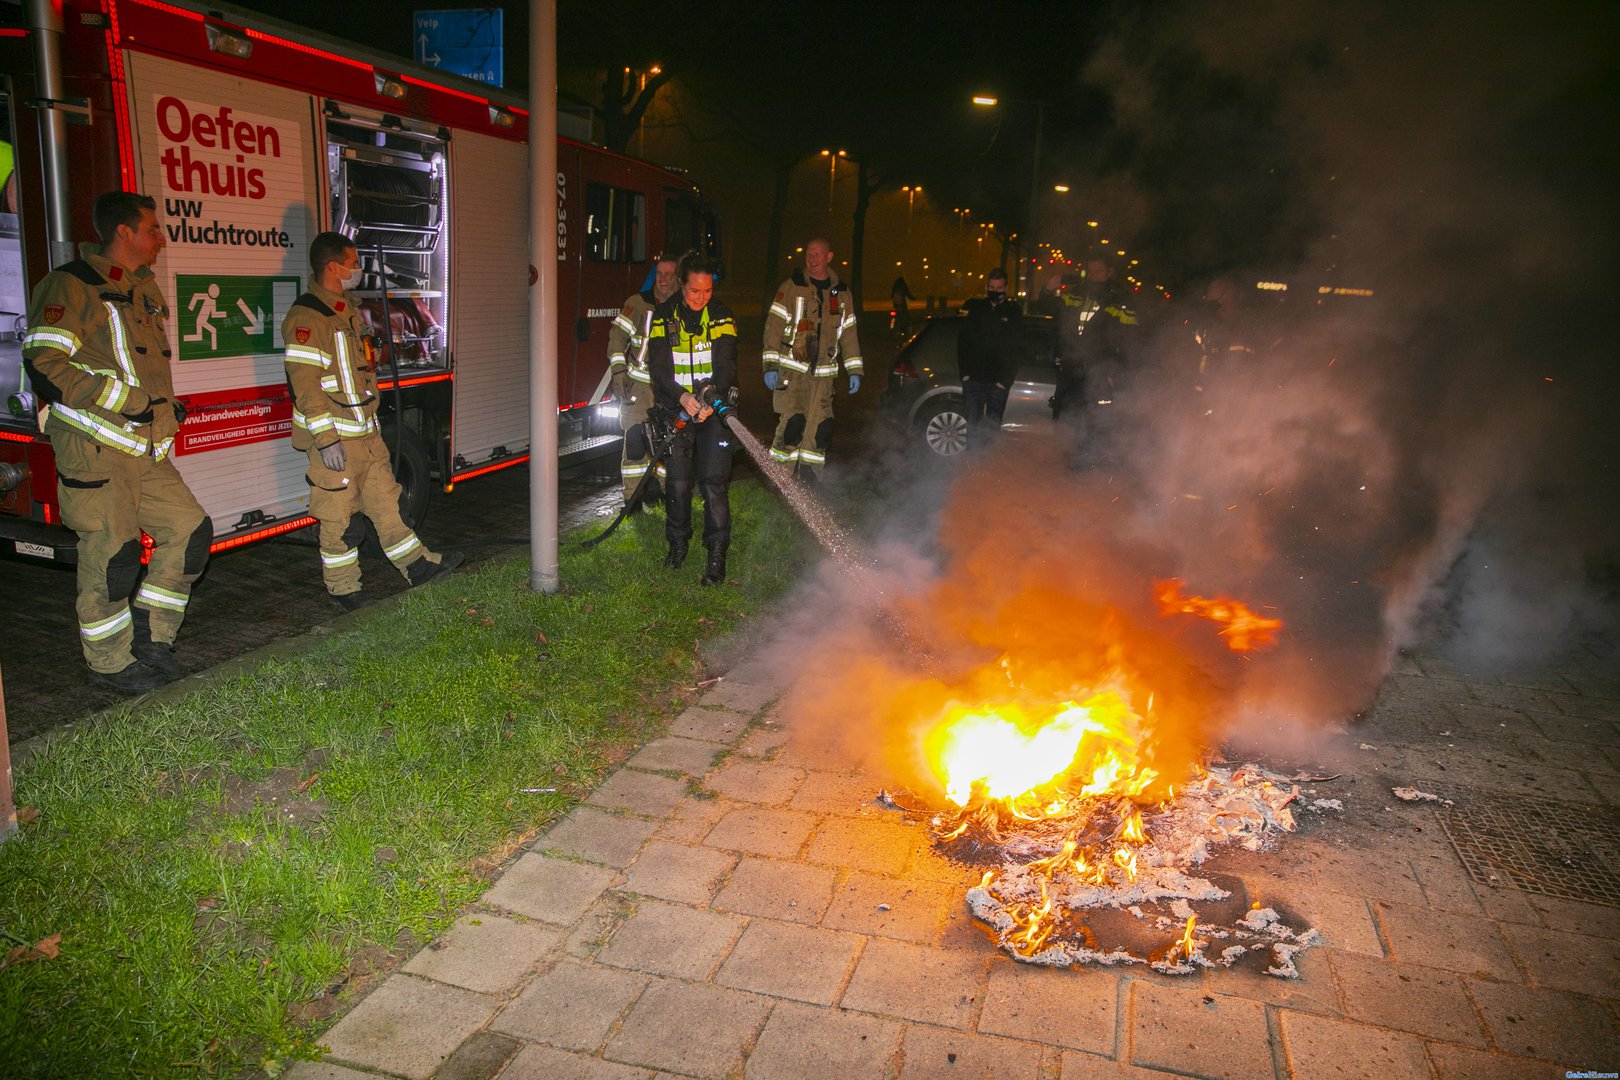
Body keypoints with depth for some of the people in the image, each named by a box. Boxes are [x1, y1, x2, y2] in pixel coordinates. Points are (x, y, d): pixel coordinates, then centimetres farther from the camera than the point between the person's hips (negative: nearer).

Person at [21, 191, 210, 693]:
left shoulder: (145, 288, 18)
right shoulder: (70, 286, -9)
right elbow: (44, 364, -17)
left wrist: (167, 405, 18)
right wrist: (128, 400, -18)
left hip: (145, 448, 8)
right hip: (94, 449, -8)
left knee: (190, 530, 5)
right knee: (112, 555, -4)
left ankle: (151, 638, 19)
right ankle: (111, 662, 12)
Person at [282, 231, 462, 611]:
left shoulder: (349, 309, 14)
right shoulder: (306, 317, -17)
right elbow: (306, 384, -21)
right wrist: (326, 440, -24)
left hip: (367, 433, 9)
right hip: (334, 439, -9)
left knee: (385, 499, 14)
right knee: (339, 516, 2)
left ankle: (416, 565, 21)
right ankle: (343, 588, 13)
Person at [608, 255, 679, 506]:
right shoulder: (638, 303, -3)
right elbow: (617, 336, -2)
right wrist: (619, 373, -11)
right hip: (638, 383, -3)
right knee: (635, 438, -10)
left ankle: (655, 489, 23)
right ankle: (633, 495, -2)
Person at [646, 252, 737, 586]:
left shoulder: (721, 317, -3)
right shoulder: (663, 317, -1)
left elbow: (726, 365, -11)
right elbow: (658, 367, -8)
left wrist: (712, 396, -31)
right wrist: (682, 397, -25)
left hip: (714, 407, -1)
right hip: (676, 407, 1)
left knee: (714, 480, -9)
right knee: (678, 480, 3)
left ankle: (717, 554, -3)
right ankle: (678, 542, 24)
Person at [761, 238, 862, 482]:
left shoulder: (842, 293, 13)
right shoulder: (792, 287, 0)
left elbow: (848, 334, 17)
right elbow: (773, 327, -3)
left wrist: (854, 370, 11)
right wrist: (770, 366, -10)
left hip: (823, 374, 4)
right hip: (792, 370, -4)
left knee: (820, 429, 3)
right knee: (793, 424, -15)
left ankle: (810, 479, 16)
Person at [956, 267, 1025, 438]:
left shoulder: (1013, 312, 6)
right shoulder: (973, 307, 10)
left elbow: (1017, 350, 5)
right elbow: (962, 342, 11)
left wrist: (1005, 379, -4)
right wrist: (964, 372, 1)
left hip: (998, 381, -1)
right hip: (973, 379, 1)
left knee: (993, 423, -2)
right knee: (972, 423, -4)